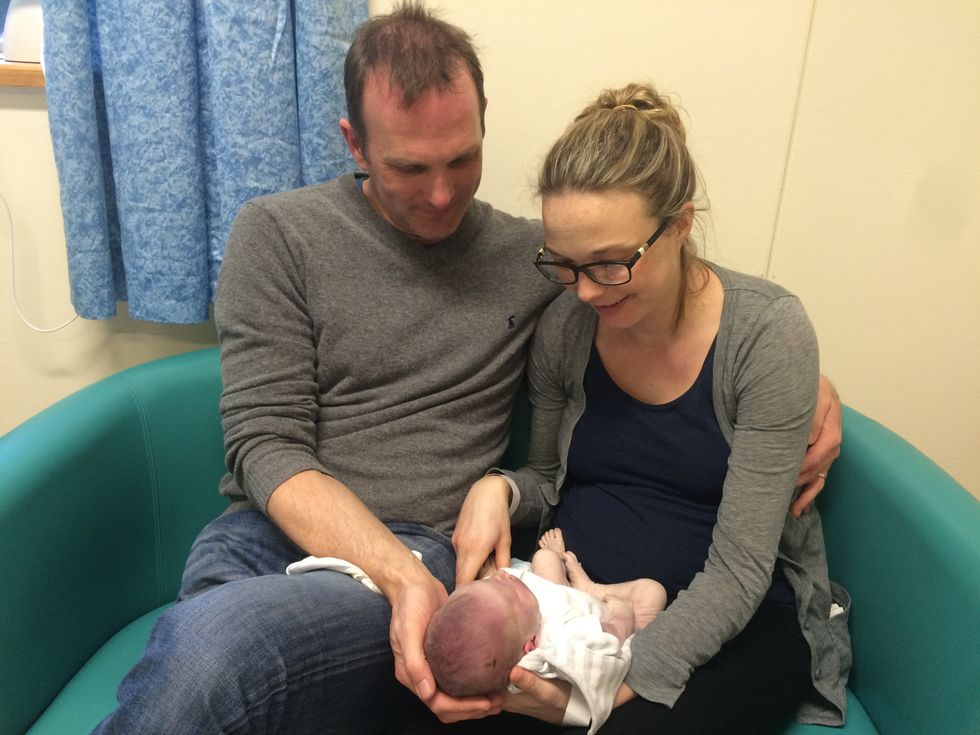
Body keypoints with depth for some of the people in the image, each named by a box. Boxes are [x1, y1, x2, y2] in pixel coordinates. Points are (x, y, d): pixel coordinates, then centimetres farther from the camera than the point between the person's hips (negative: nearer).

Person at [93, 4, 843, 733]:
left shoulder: (534, 255, 10)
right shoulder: (277, 234, 3)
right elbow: (266, 445, -4)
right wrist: (404, 577, -19)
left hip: (434, 559, 0)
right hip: (273, 535, 1)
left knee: (205, 645, -33)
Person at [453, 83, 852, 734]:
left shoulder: (767, 332, -17)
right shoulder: (564, 326, -5)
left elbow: (737, 570, -16)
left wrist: (630, 679, -27)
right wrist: (499, 490, -12)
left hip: (728, 618, -2)